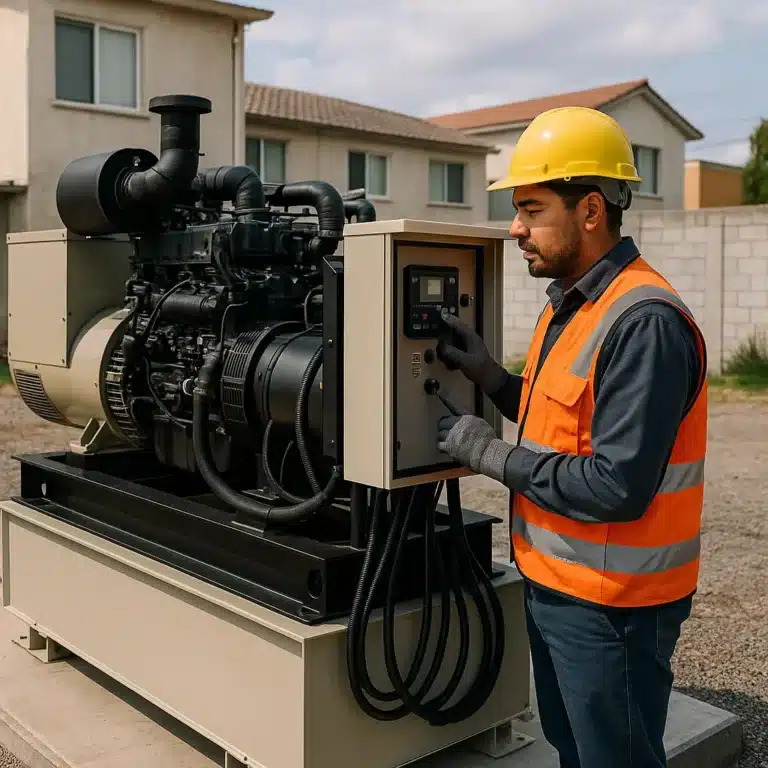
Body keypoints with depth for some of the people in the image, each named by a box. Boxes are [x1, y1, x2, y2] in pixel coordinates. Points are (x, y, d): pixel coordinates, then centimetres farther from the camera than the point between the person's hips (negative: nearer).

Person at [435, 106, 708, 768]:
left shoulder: (643, 323, -24)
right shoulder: (570, 305, 8)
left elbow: (617, 487, -27)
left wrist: (493, 456, -18)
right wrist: (495, 380, 0)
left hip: (610, 606, -9)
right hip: (554, 586, 9)